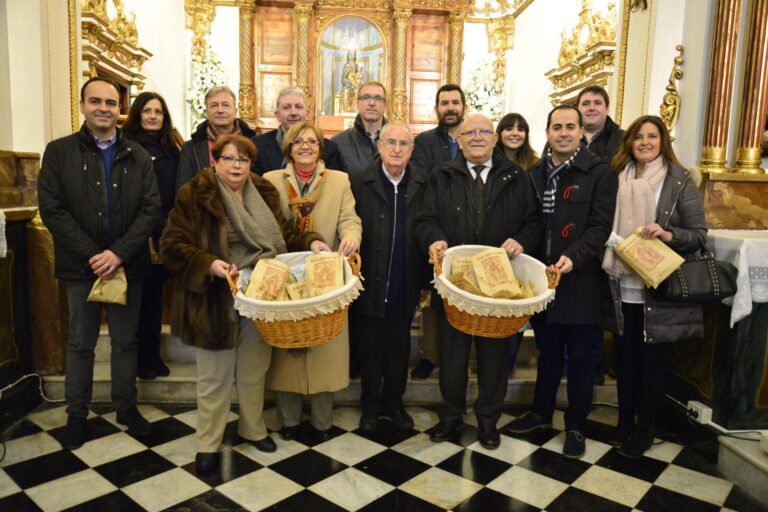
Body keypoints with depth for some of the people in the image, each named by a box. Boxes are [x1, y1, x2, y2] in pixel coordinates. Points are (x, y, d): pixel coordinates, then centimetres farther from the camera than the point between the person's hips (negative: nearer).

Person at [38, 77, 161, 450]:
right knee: (81, 342, 11)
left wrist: (118, 253, -16)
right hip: (82, 265, -1)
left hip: (127, 264, 1)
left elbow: (151, 210, -4)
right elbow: (51, 210, -7)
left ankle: (126, 407, 27)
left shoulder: (138, 156, 4)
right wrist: (92, 255, -15)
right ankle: (76, 414, 26)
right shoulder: (59, 152, 0)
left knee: (125, 341, 12)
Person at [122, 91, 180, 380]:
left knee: (155, 293, 12)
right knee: (139, 295, 4)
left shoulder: (171, 151, 12)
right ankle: (140, 358, 16)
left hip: (163, 235, 5)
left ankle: (153, 354, 23)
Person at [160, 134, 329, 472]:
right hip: (215, 301, -4)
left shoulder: (264, 193, 7)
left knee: (254, 370, 19)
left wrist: (309, 241, -4)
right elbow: (172, 246, -11)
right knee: (215, 376, 9)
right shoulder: (194, 195, -8)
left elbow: (280, 237, 14)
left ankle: (252, 428, 39)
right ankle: (208, 443, 28)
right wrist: (208, 264, -26)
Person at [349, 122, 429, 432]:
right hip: (372, 284, -1)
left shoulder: (423, 184, 0)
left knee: (399, 347, 15)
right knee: (371, 346, 13)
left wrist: (426, 279, -6)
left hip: (405, 286, 2)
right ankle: (371, 406, 30)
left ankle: (393, 402, 33)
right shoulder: (360, 182, -4)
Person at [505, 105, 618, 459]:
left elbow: (600, 226, -13)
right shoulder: (535, 174, 9)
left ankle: (576, 426, 25)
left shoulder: (600, 173, -6)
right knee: (547, 353, 19)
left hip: (580, 281, -4)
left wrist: (573, 256, -26)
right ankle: (541, 413, 36)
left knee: (580, 358, 9)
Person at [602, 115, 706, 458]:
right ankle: (624, 423, 28)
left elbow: (699, 235, -6)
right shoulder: (619, 179, 7)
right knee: (625, 357, 13)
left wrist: (667, 234, -24)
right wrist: (608, 260, -2)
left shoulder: (680, 182, -5)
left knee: (652, 360, 8)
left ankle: (644, 429, 23)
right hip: (624, 287, 4)